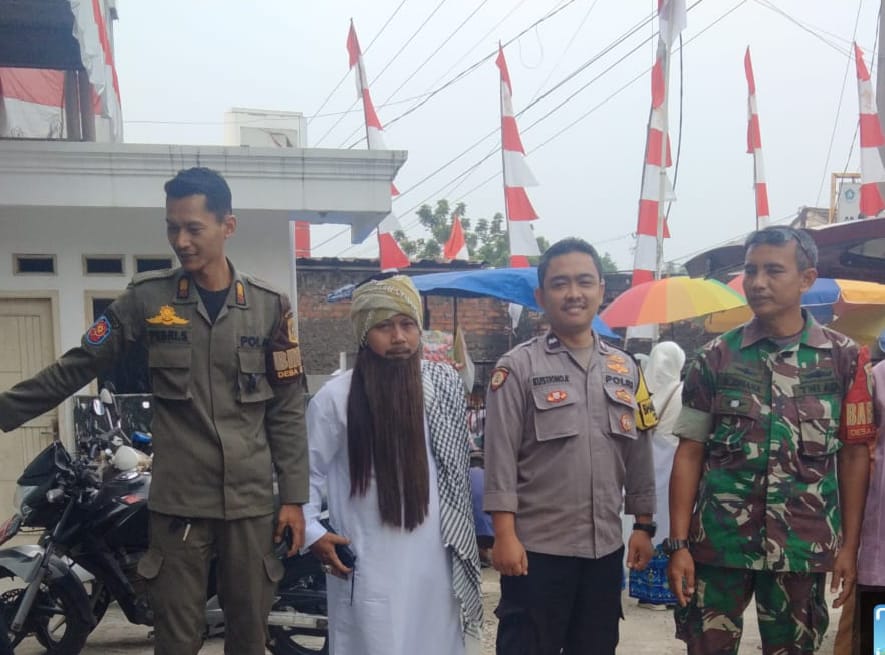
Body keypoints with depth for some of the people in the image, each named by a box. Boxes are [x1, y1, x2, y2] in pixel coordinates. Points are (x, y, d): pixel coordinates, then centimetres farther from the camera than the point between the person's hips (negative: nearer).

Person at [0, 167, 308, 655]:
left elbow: (287, 409, 3)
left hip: (252, 499, 1)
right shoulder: (146, 298, 0)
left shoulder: (269, 305, 1)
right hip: (178, 500, -1)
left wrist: (293, 496, 1)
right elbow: (76, 368, 2)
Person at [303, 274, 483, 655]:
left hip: (436, 563, 4)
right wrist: (312, 532, -6)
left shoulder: (445, 385, 4)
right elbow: (305, 470, 0)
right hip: (370, 569, -4)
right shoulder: (336, 397, -8)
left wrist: (462, 538, 15)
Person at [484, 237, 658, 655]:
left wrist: (643, 526, 11)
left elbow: (639, 455, 13)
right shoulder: (519, 366, -6)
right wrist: (505, 534, -14)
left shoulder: (625, 368, 9)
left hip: (606, 549, 5)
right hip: (537, 548, -5)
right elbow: (500, 457, -10)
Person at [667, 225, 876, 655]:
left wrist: (849, 544, 0)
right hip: (717, 542, 0)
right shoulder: (716, 357, 1)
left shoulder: (844, 358, 1)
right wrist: (678, 544, -4)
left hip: (803, 548, 0)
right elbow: (689, 454, 1)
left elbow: (854, 454, 5)